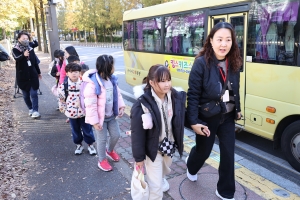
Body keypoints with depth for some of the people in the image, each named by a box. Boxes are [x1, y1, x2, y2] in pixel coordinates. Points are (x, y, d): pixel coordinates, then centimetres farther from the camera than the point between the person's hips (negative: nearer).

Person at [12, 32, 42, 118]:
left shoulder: (30, 49, 7)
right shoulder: (15, 49, -5)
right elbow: (16, 58, -27)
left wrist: (38, 72, 20)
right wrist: (23, 55, -49)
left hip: (33, 75, 2)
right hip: (22, 76, -2)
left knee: (34, 94, -5)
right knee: (26, 95, 9)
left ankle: (35, 111, -5)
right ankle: (30, 109, 26)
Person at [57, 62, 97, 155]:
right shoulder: (64, 86, -9)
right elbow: (61, 98, 5)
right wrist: (63, 108, 7)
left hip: (84, 112, -1)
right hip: (72, 112, 1)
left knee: (87, 129, 11)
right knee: (75, 130, 17)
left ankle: (90, 144, 30)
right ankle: (78, 145, 37)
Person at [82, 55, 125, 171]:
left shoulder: (111, 79, -2)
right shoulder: (93, 83, -27)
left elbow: (117, 94, 12)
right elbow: (90, 105, -25)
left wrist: (121, 107, 5)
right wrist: (95, 121, -22)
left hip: (111, 115, 7)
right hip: (100, 117, -7)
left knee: (116, 135, 17)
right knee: (102, 139, 6)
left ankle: (110, 151, 47)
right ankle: (102, 161, 29)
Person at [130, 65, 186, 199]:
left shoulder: (175, 97, -12)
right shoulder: (142, 104, -28)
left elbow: (179, 121, 3)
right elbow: (137, 133, -20)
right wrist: (139, 157, -14)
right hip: (153, 148, -6)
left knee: (165, 169, 33)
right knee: (156, 185, 5)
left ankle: (161, 179, 66)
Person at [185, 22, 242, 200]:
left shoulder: (233, 63, -4)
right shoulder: (201, 63, -20)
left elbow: (236, 90, 10)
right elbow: (193, 94, -19)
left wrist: (238, 109, 14)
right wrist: (193, 121, -20)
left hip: (228, 117, 5)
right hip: (207, 118, -4)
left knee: (228, 154, 10)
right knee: (203, 150, 16)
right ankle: (191, 167, 53)